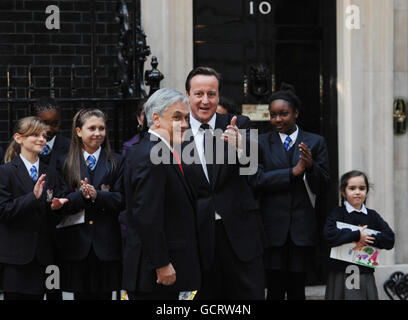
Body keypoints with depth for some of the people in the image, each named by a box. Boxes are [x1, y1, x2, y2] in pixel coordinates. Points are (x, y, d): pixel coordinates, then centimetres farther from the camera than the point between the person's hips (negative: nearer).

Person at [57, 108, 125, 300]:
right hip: (76, 243, 0)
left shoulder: (116, 162, 7)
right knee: (81, 294, 3)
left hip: (106, 242, 0)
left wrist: (97, 195, -17)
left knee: (104, 294, 2)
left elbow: (121, 200, -1)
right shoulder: (66, 162, 8)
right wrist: (81, 195, -16)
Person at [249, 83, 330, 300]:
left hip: (302, 227, 1)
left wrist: (311, 166, -17)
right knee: (275, 290, -1)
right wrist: (293, 172, -14)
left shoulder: (315, 143, 8)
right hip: (273, 227, -1)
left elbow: (322, 186, 4)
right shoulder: (260, 143, 5)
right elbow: (256, 180, -7)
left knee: (297, 289, 5)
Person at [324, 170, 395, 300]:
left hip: (366, 275, 3)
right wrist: (357, 235, -17)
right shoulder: (338, 213, -1)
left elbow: (390, 239, -1)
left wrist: (366, 238, -14)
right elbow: (330, 235, -18)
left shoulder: (372, 216, 8)